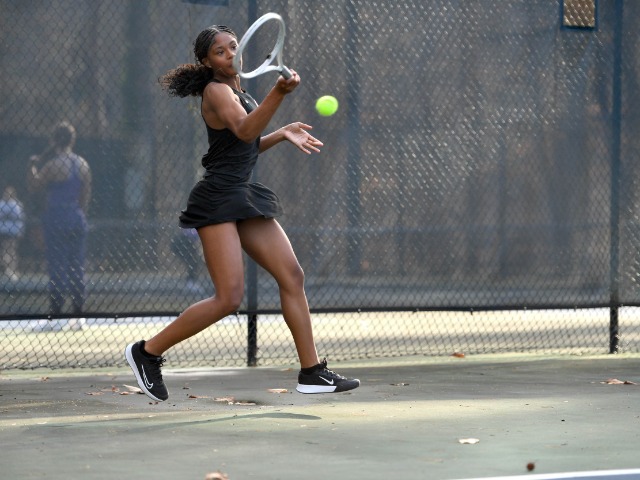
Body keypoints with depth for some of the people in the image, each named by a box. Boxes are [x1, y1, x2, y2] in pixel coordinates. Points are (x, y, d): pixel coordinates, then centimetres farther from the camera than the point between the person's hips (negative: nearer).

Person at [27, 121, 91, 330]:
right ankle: (78, 315, 7)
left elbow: (33, 185, -2)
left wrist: (34, 165, 11)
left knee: (57, 268, -5)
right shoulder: (83, 165, 7)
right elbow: (86, 196, 10)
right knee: (77, 269, 7)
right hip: (77, 220, 5)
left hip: (56, 220, -5)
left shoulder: (53, 165, -11)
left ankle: (55, 315, -6)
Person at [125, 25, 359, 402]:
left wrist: (282, 134, 16)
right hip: (218, 199, -9)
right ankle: (147, 352, -3)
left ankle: (312, 373, 8)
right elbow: (244, 130, -29)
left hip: (245, 198, 9)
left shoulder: (238, 91, 18)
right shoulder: (216, 91, -10)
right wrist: (279, 93, -41)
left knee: (292, 276, 4)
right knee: (229, 298, -16)